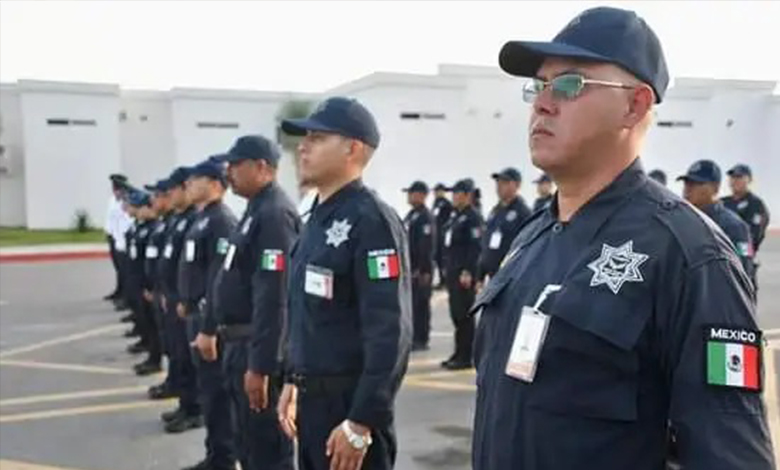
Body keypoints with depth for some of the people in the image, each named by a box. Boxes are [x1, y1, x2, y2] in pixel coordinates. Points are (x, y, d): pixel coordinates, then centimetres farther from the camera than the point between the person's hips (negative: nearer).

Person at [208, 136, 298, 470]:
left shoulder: (275, 215, -19)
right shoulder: (256, 211, 14)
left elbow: (273, 298, -25)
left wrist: (260, 366, -25)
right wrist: (215, 329, 21)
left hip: (260, 350, -10)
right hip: (242, 345, 10)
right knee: (247, 443, 20)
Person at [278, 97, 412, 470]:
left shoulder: (371, 221, -18)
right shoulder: (319, 217, 10)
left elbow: (391, 334, -23)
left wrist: (360, 423, -22)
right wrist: (293, 381, 18)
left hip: (351, 404, -8)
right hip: (312, 399, 9)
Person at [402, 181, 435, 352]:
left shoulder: (425, 217, -14)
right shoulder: (410, 215, 16)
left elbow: (427, 246, -20)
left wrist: (424, 270, -22)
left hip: (420, 269, -9)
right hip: (408, 268, 9)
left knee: (420, 304, -2)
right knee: (410, 303, 13)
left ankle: (421, 340, 5)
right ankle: (412, 337, 22)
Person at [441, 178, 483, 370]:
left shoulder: (472, 217, -12)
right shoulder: (455, 216, 16)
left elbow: (475, 247, -19)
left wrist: (468, 272, -22)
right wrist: (447, 268, 18)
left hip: (464, 273, -9)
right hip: (452, 272, 9)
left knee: (464, 315, -5)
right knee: (456, 314, 13)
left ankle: (465, 357, 2)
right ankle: (459, 353, 21)